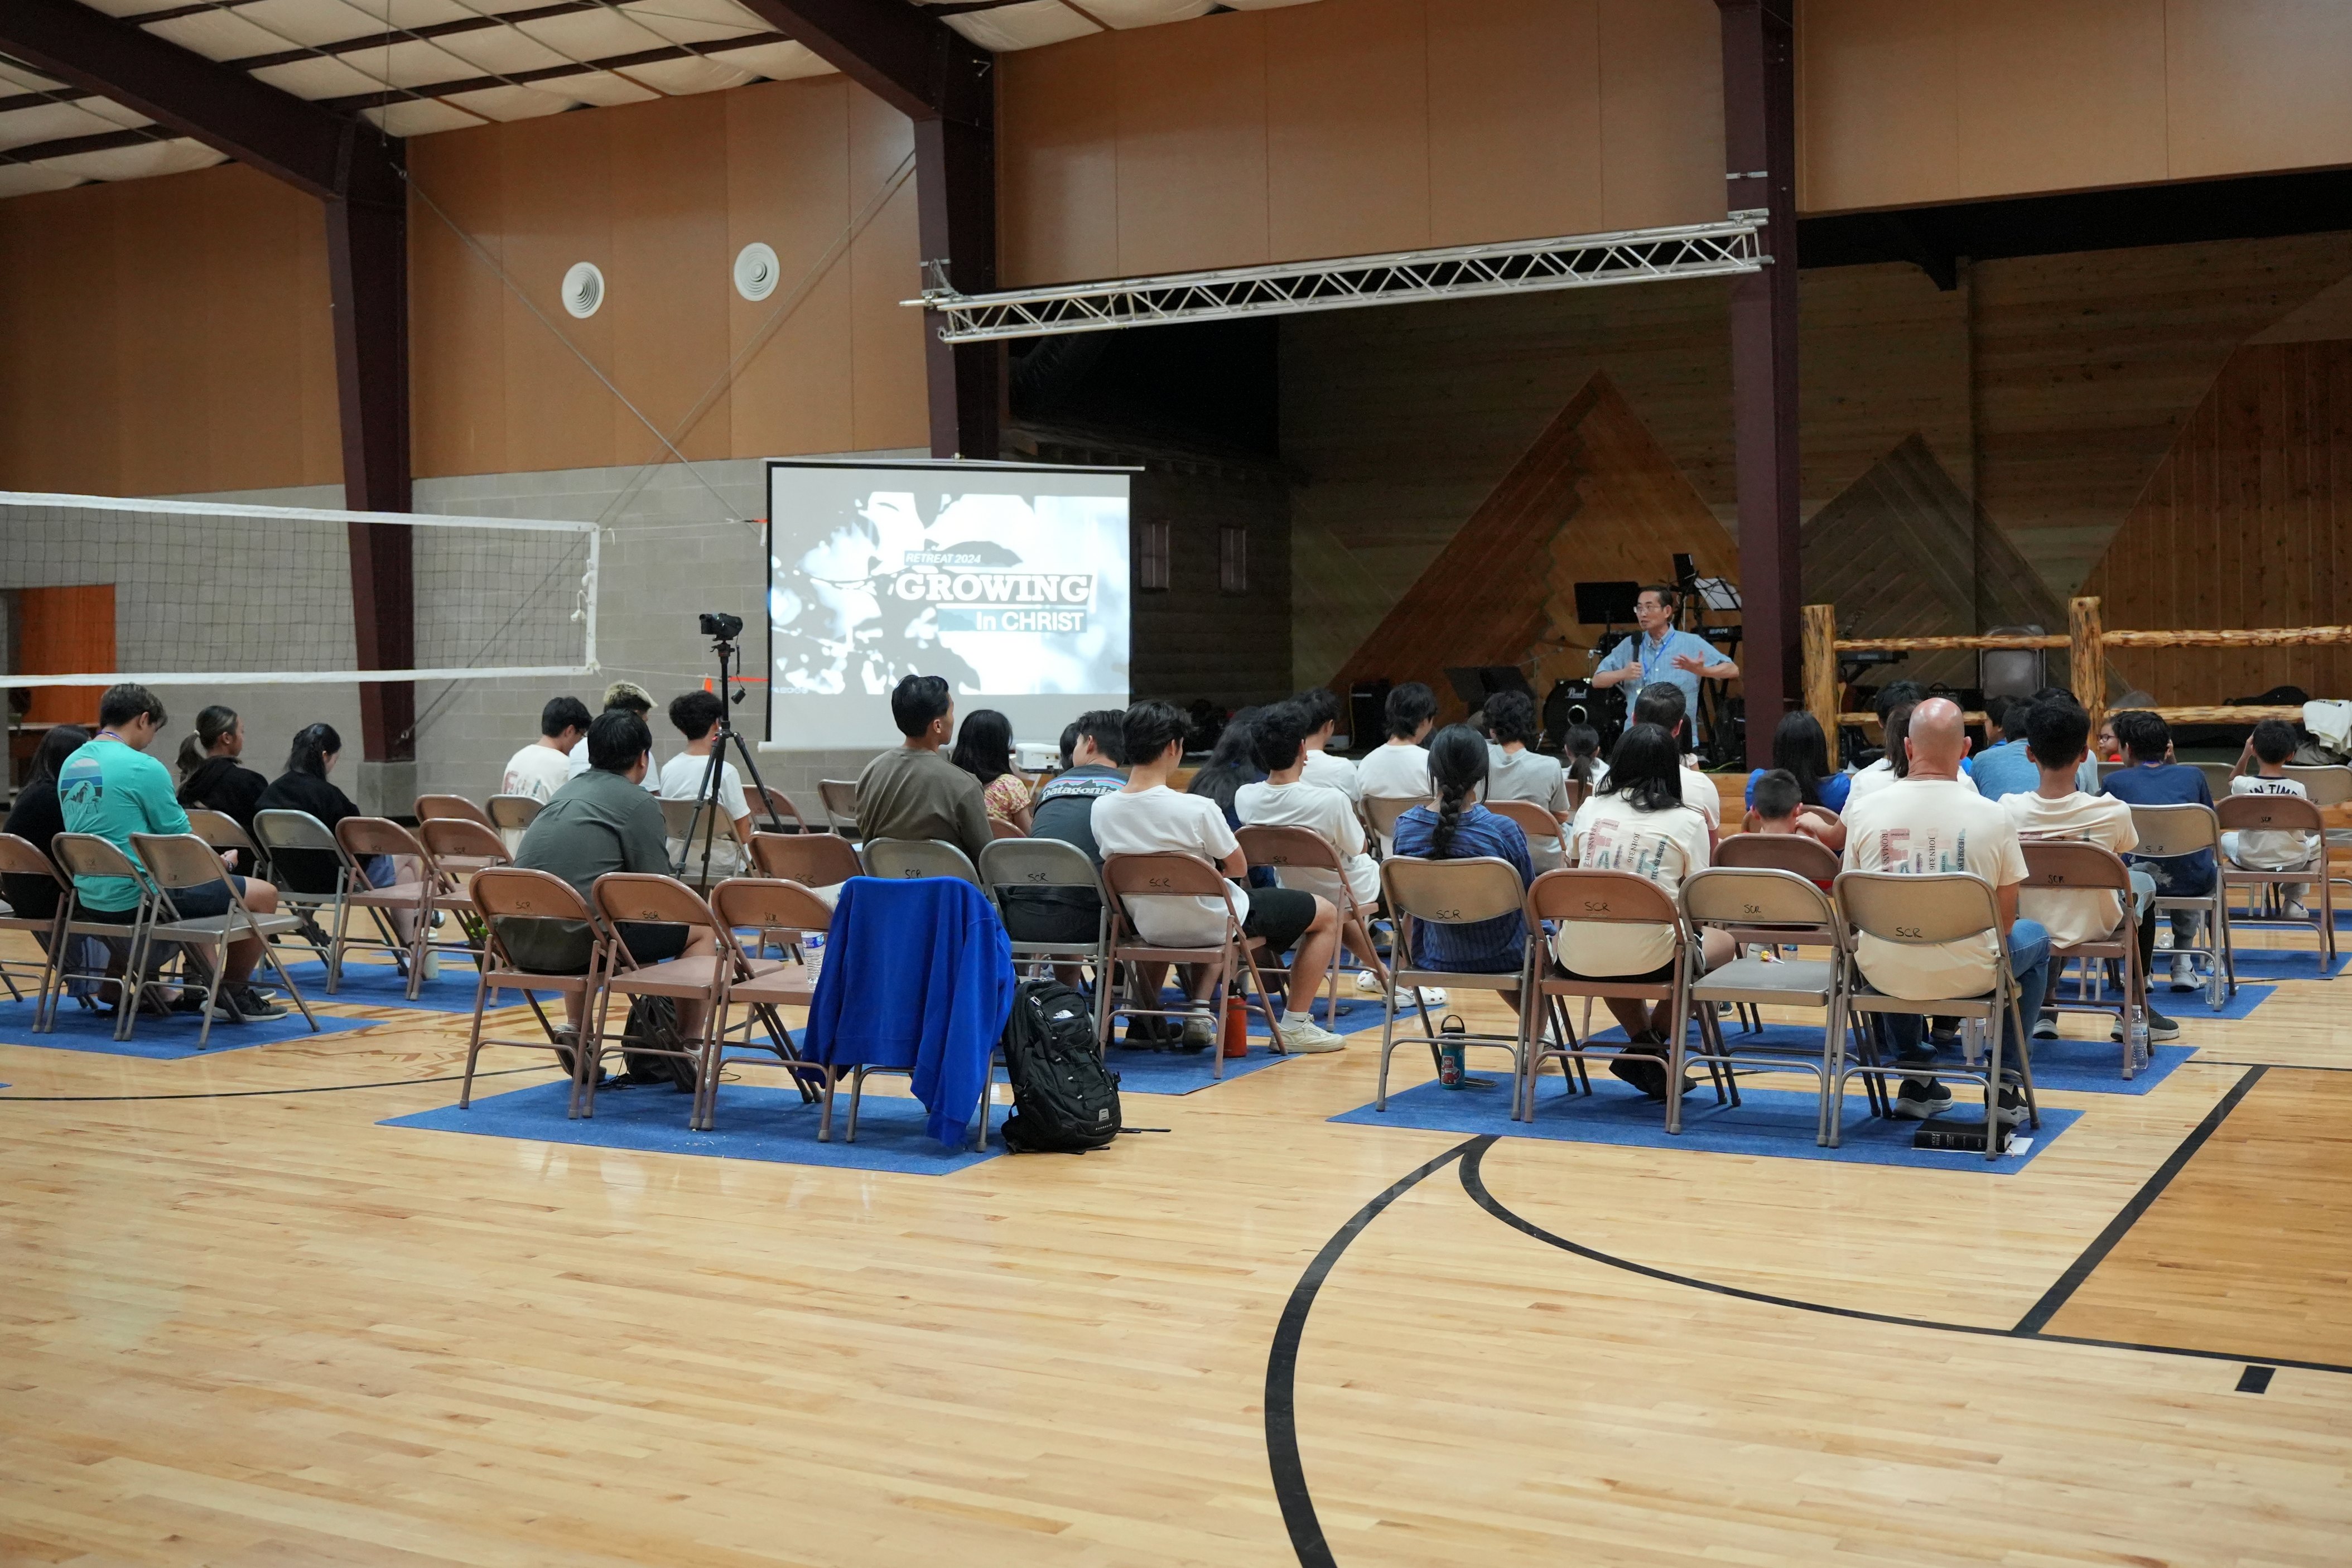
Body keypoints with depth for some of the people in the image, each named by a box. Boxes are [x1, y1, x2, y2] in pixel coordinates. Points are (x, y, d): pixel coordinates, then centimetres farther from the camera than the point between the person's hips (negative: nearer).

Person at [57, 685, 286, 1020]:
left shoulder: (70, 765, 9)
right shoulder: (143, 767, -16)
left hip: (91, 898, 9)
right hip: (138, 897, -9)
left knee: (198, 887, 35)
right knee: (263, 895, 1)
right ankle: (234, 994, 13)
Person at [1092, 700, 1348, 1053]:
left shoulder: (1101, 809, -11)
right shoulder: (1197, 809, -27)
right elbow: (1238, 867, -13)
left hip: (1149, 928, 6)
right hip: (1213, 925, -6)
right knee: (1327, 913, 13)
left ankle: (1200, 1016, 27)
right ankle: (1295, 1024, 16)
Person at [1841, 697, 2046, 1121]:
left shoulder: (1863, 809, -6)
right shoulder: (1993, 817, -10)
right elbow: (2005, 921, -2)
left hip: (1884, 973, 2)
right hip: (1966, 973, -2)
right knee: (2035, 939, 29)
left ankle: (1915, 1078, 34)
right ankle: (2007, 1083, 26)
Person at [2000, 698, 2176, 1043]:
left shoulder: (2008, 810, -20)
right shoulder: (2112, 812, -22)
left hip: (2031, 927, 1)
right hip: (2094, 927, -1)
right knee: (2144, 882, 30)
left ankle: (2043, 1009, 35)